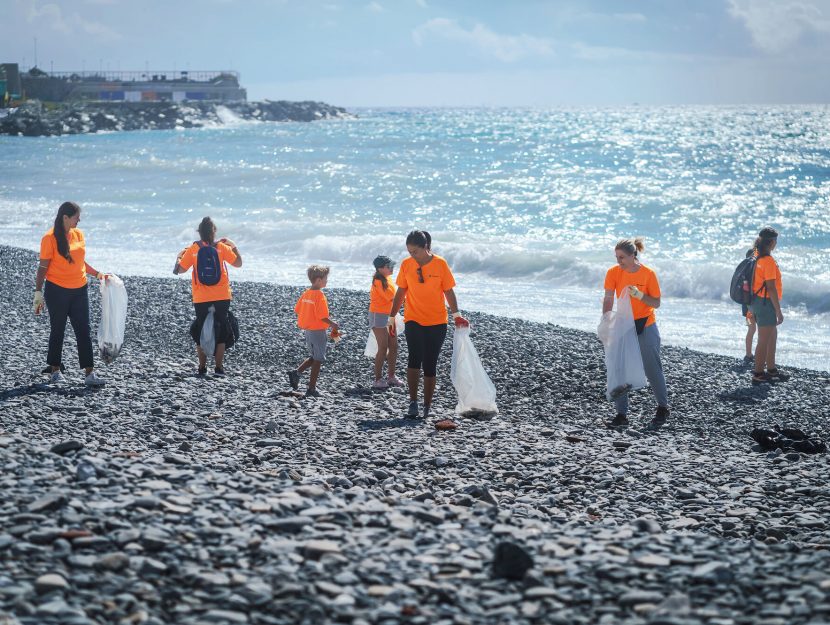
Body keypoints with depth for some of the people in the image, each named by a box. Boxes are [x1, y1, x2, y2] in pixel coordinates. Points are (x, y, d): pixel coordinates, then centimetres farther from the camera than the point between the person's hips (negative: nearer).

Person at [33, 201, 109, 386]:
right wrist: (38, 293, -10)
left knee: (84, 331, -1)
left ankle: (89, 373, -2)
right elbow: (43, 267, -8)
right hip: (57, 291, -5)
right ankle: (55, 370, 20)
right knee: (58, 331, 7)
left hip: (79, 290, 5)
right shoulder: (50, 238, -10)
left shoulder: (79, 234, 7)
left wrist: (98, 274, 7)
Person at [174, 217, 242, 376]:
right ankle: (218, 367, 0)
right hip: (222, 297, 0)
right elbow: (238, 263, 4)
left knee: (201, 332, 11)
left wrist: (179, 256, 23)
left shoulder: (193, 249, -4)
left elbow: (180, 269, 4)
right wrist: (233, 246, 17)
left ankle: (202, 367, 11)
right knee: (221, 333, 6)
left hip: (200, 299, 0)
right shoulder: (221, 247, -5)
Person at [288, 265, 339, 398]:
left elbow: (297, 310, 10)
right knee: (318, 360, 3)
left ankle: (296, 372, 4)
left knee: (313, 357, 22)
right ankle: (312, 389, 5)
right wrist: (333, 325, -10)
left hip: (307, 330, 8)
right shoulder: (320, 296, -19)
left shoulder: (306, 294, 4)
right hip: (318, 331, -8)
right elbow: (323, 317, -23)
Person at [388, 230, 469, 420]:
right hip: (413, 320, 0)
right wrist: (391, 317, 11)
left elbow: (448, 291, 0)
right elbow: (401, 292, 9)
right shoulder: (406, 264, 0)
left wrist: (456, 315, -10)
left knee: (430, 365, 4)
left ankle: (428, 406, 17)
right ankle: (413, 402, -16)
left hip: (437, 322, 0)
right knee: (415, 358, -21)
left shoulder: (440, 264, -5)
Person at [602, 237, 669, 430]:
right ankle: (622, 415, 4)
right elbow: (608, 300, -8)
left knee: (652, 370, 3)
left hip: (646, 327, -3)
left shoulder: (648, 274, -13)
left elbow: (656, 303, -8)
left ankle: (663, 408, 23)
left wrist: (640, 295, -25)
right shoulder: (613, 273, -6)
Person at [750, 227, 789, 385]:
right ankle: (758, 375, 1)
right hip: (766, 303, -10)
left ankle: (771, 369, 30)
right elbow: (771, 288, -22)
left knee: (772, 336, 21)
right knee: (764, 340, -3)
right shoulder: (769, 261, -20)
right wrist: (779, 311, -18)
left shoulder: (757, 258, 9)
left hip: (757, 300, 10)